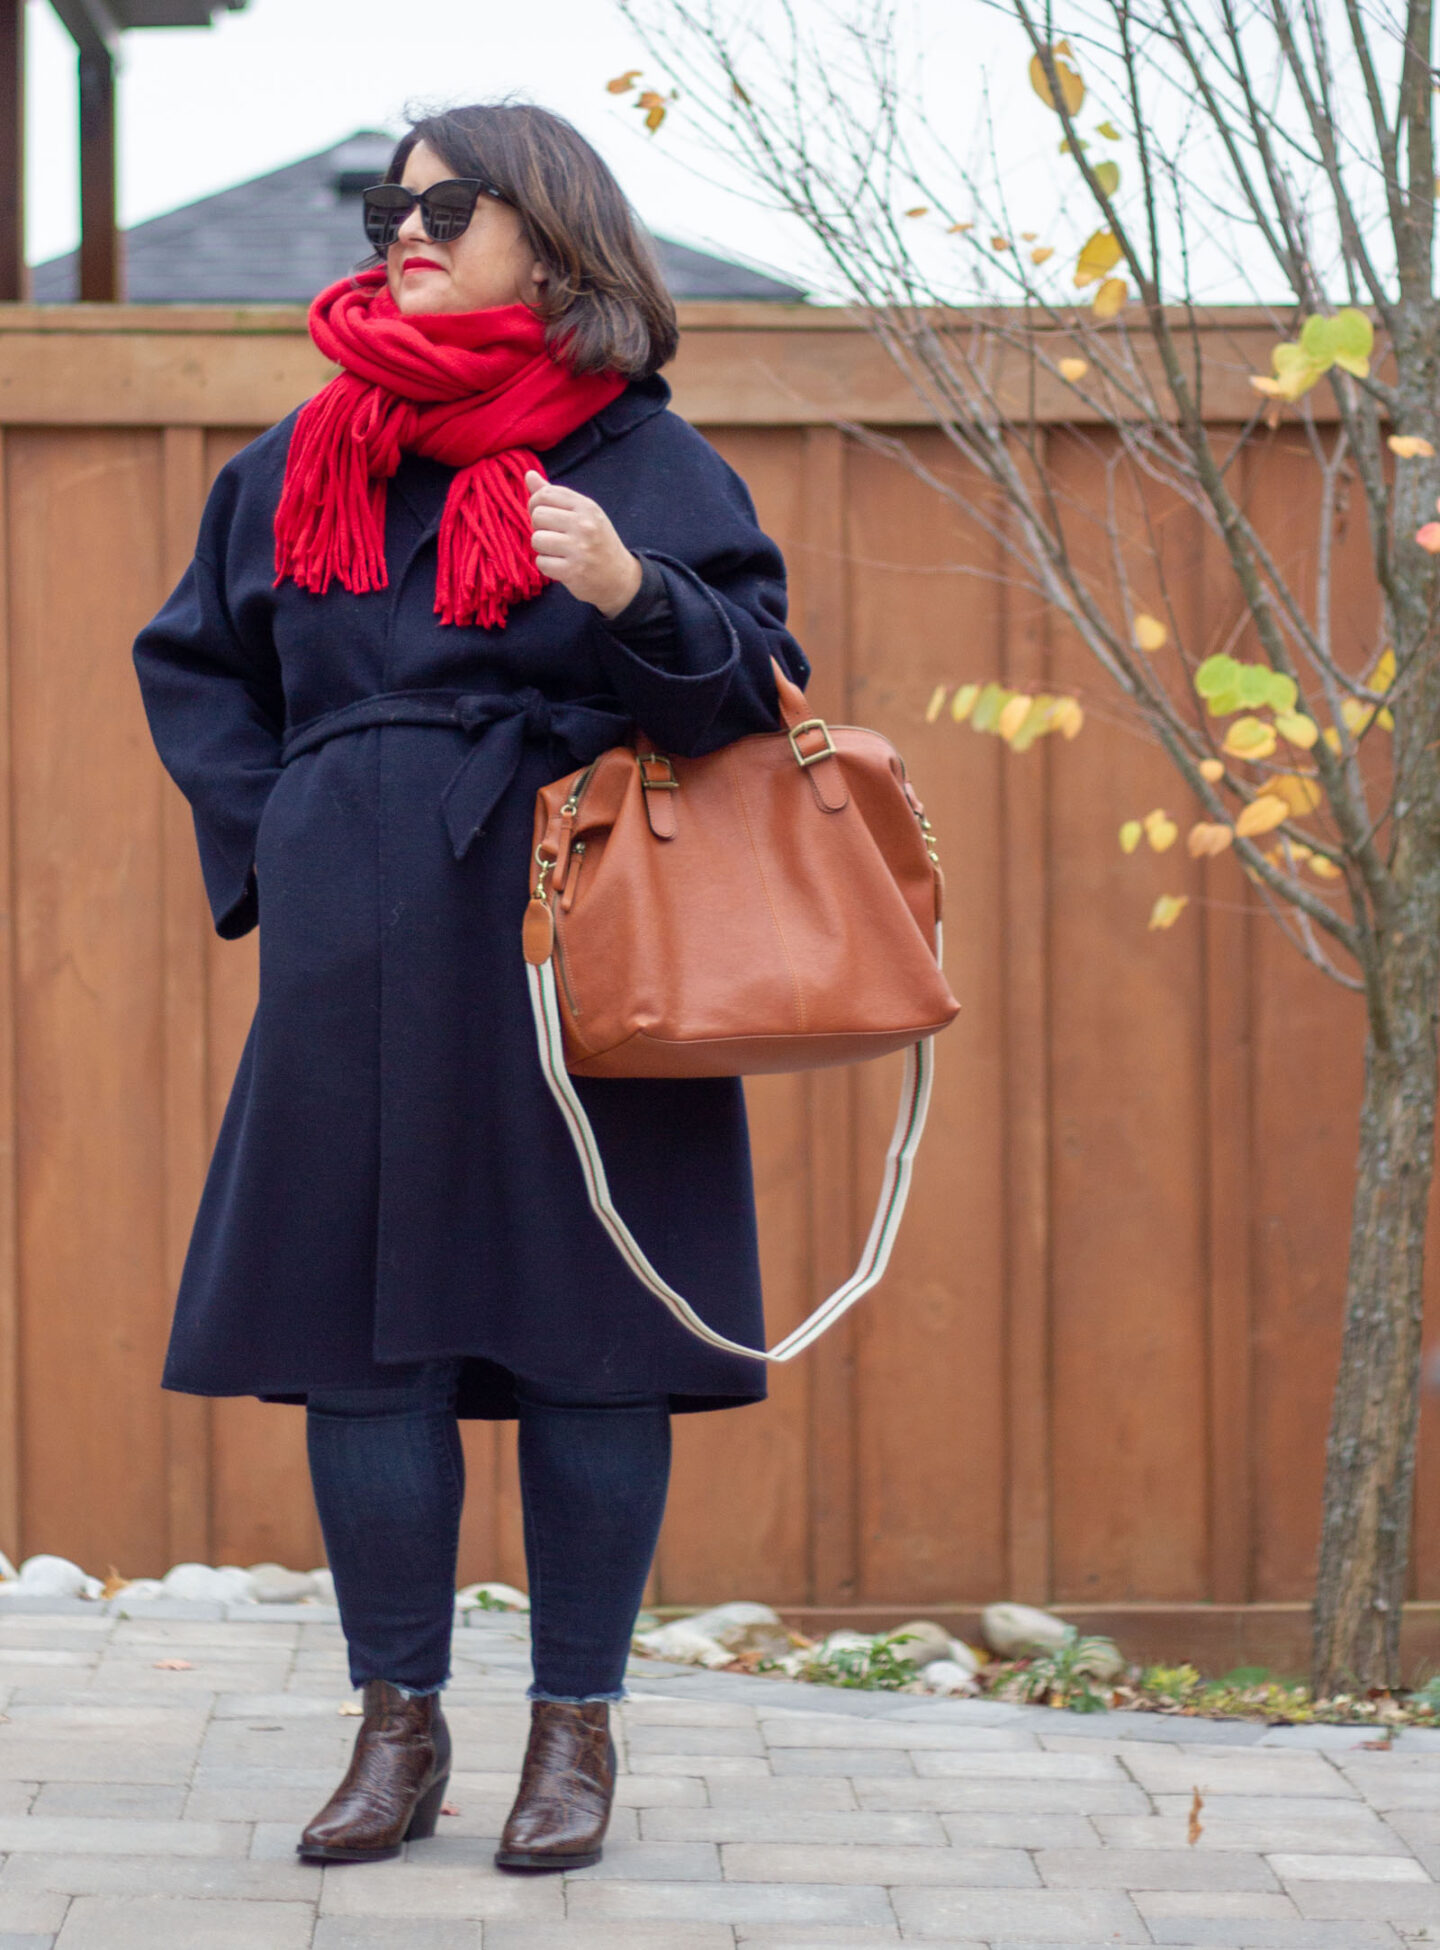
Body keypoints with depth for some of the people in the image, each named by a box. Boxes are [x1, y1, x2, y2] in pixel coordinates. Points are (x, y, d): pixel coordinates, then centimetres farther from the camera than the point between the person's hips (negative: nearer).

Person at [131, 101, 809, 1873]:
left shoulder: (642, 458, 2)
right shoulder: (306, 458, 11)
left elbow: (759, 683, -3)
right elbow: (193, 661, 21)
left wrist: (634, 597, -22)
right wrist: (267, 839, 8)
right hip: (359, 964, 3)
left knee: (589, 1333, 0)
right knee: (364, 1330, 2)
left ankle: (576, 1726, 12)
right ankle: (398, 1724, 13)